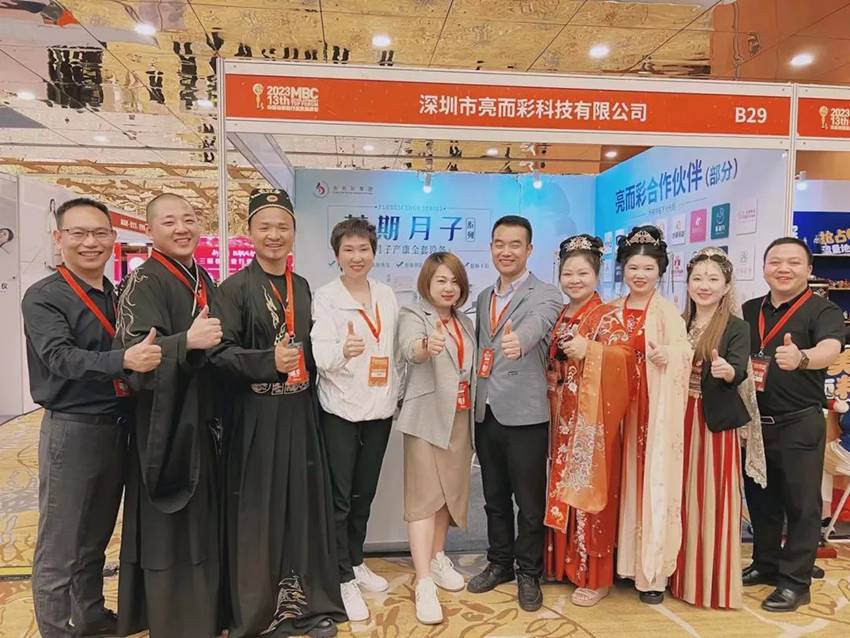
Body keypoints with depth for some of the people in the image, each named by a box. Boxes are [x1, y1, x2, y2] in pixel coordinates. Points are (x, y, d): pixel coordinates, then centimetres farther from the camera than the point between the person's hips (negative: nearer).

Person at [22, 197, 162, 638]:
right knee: (60, 548, 5)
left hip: (117, 428, 6)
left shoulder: (118, 296, 9)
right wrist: (124, 360, -39)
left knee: (96, 539, 20)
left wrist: (144, 355, -3)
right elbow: (62, 358, -25)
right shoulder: (43, 298, -10)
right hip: (72, 431, -6)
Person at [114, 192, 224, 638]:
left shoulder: (203, 280, 11)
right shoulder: (143, 282, -12)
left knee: (202, 522, 16)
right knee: (169, 527, 2)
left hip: (202, 416, 8)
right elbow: (134, 351, -24)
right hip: (165, 421, -7)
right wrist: (187, 341, -38)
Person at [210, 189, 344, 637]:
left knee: (303, 505, 9)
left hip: (299, 414, 5)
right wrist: (269, 362, -25)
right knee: (257, 511, 3)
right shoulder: (235, 288, -6)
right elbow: (219, 352, -13)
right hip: (255, 416, -5)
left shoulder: (302, 287, 10)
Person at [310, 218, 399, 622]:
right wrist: (343, 351, -38)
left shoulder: (387, 295, 6)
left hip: (380, 407, 5)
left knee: (364, 493, 16)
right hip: (340, 408, -4)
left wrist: (399, 392, 11)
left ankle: (356, 563, 32)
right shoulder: (325, 297, -8)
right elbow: (320, 353, -20)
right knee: (340, 496, 3)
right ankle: (343, 579, 16)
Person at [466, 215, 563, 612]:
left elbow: (536, 325, -29)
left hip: (525, 414, -5)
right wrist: (474, 400, 10)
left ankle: (529, 573, 26)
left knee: (530, 501, 8)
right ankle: (499, 562, 35)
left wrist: (519, 341, -51)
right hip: (485, 413, 6)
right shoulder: (483, 297, 14)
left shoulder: (545, 296, -6)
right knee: (495, 496, 18)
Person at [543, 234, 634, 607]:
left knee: (589, 492, 0)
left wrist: (590, 350, -34)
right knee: (561, 491, 12)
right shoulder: (559, 317, 12)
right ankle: (563, 564, 27)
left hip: (592, 419, -6)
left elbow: (625, 356, -21)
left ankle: (596, 577, 14)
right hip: (561, 417, 7)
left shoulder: (607, 316, -7)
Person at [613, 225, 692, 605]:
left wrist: (670, 354, -39)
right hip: (621, 403, 4)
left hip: (655, 405, -4)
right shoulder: (614, 311, 9)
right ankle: (626, 559, 23)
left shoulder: (666, 311, -4)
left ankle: (653, 570, 11)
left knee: (654, 480, -1)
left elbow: (684, 351, -18)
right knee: (624, 481, 9)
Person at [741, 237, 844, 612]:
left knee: (801, 503, 5)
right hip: (753, 422, 5)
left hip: (799, 425, -5)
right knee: (760, 498, 16)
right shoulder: (749, 310, 8)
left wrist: (801, 358, -49)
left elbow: (830, 349, -28)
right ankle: (765, 565, 32)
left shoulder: (823, 310, -8)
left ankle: (795, 582, 18)